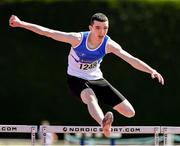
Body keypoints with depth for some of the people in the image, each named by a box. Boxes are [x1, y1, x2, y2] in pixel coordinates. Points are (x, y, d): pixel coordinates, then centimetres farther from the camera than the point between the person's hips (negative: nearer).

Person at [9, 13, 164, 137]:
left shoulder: (109, 44, -18)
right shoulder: (77, 39, -24)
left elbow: (131, 59, -24)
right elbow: (47, 32, -25)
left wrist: (151, 71, -39)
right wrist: (21, 23, -30)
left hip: (96, 79, 4)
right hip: (76, 79, -4)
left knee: (129, 112, -5)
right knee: (90, 97, -41)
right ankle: (104, 123, -70)